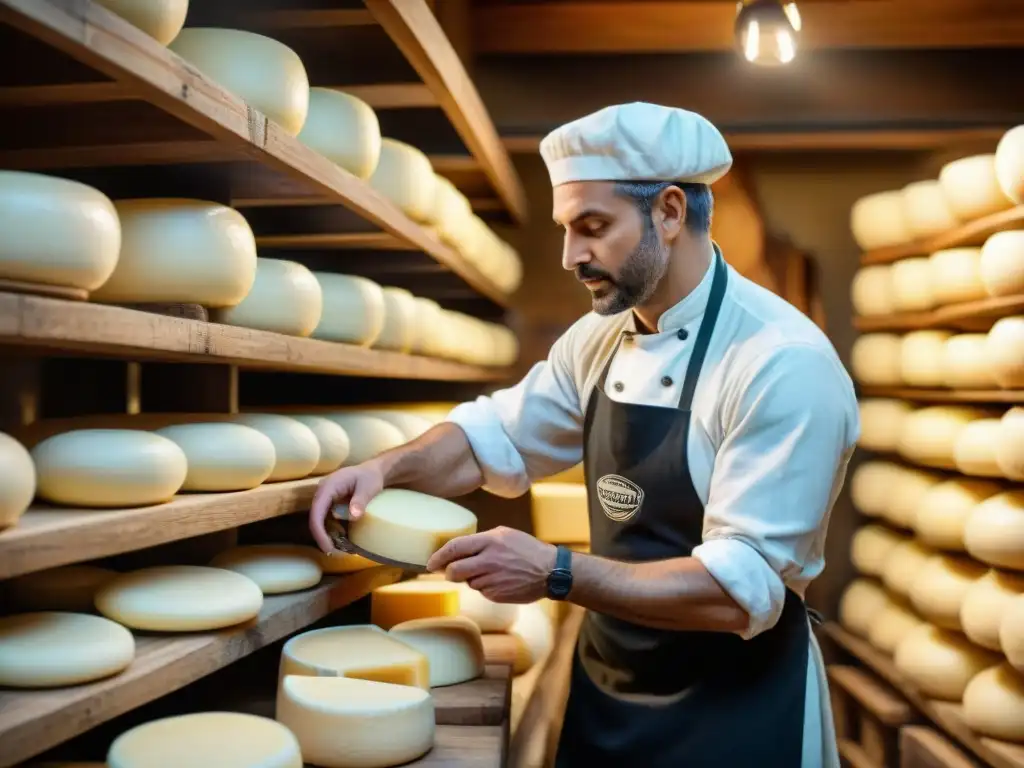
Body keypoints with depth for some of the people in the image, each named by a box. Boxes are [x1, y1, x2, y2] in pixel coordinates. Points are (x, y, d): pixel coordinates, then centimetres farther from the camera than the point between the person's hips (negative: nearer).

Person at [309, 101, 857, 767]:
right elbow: (497, 435, 10)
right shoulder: (599, 338, 0)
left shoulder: (785, 364, -23)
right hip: (605, 689, 6)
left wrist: (557, 574, -30)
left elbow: (744, 587, -26)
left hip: (734, 714, -6)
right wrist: (388, 468, -8)